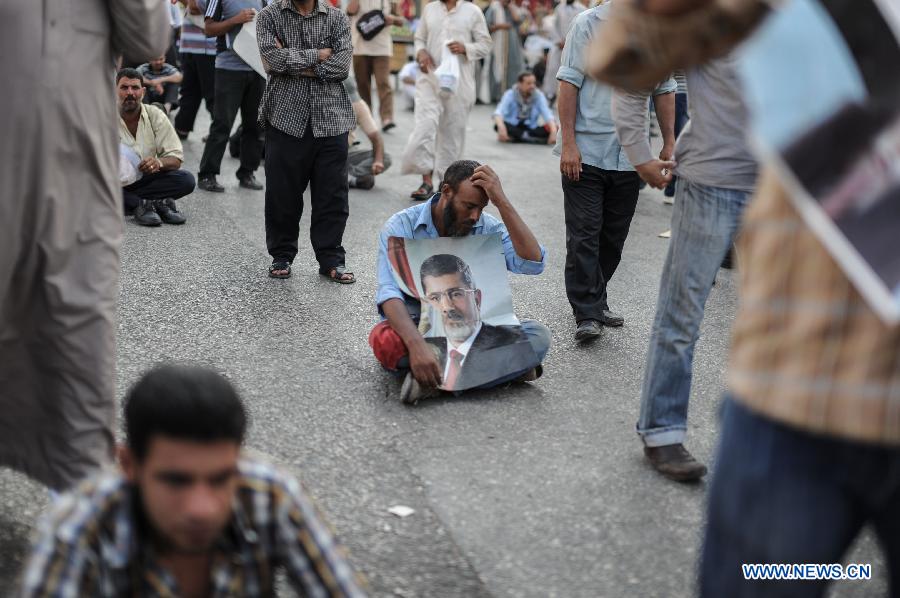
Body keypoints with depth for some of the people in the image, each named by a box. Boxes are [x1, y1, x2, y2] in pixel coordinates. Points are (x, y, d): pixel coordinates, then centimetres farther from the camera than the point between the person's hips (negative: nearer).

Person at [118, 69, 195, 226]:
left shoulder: (155, 115, -2)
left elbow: (175, 159, -6)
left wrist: (159, 163, -31)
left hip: (145, 178, 1)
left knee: (187, 180, -23)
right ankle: (157, 202, -28)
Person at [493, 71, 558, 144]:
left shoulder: (539, 95, -8)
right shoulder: (510, 94, -14)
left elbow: (547, 114, -20)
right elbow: (499, 112, -29)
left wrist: (553, 132, -39)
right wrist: (501, 127, -50)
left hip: (530, 128, 2)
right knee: (498, 125, -34)